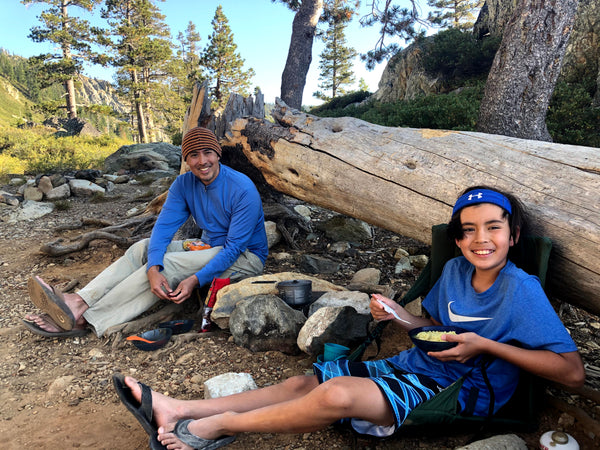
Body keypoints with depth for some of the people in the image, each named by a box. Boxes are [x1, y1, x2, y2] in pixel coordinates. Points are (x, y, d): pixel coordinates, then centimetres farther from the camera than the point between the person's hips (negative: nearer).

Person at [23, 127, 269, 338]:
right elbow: (163, 226, -12)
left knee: (170, 264, -28)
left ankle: (83, 318, -29)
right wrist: (152, 269, -31)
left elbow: (235, 247, -24)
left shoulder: (242, 190, -22)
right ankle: (80, 301, -26)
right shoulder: (183, 184, -3)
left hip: (244, 258, -6)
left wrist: (196, 280, -34)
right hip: (209, 247, 7)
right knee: (144, 247, -12)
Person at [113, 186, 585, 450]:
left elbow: (572, 372, -16)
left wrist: (485, 344, -23)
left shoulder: (521, 289, -14)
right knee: (303, 384, -7)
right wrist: (401, 316, -4)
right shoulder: (454, 271, 5)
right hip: (412, 365, 7)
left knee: (336, 394, -31)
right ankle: (177, 410, -4)